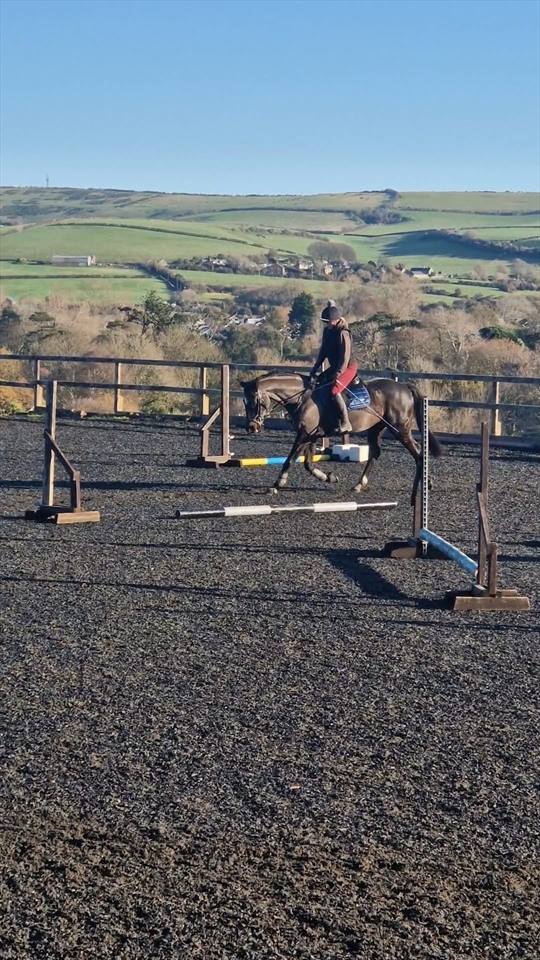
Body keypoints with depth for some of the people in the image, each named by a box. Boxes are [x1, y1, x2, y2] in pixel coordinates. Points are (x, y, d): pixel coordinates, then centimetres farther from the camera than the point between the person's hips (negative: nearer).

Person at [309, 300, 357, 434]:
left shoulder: (343, 333, -21)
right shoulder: (327, 331, 5)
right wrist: (315, 369, 7)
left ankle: (346, 424, -24)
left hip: (348, 367, -10)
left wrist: (337, 375, -25)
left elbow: (345, 358, -22)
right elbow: (323, 352, 12)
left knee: (334, 391, -26)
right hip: (334, 367, 10)